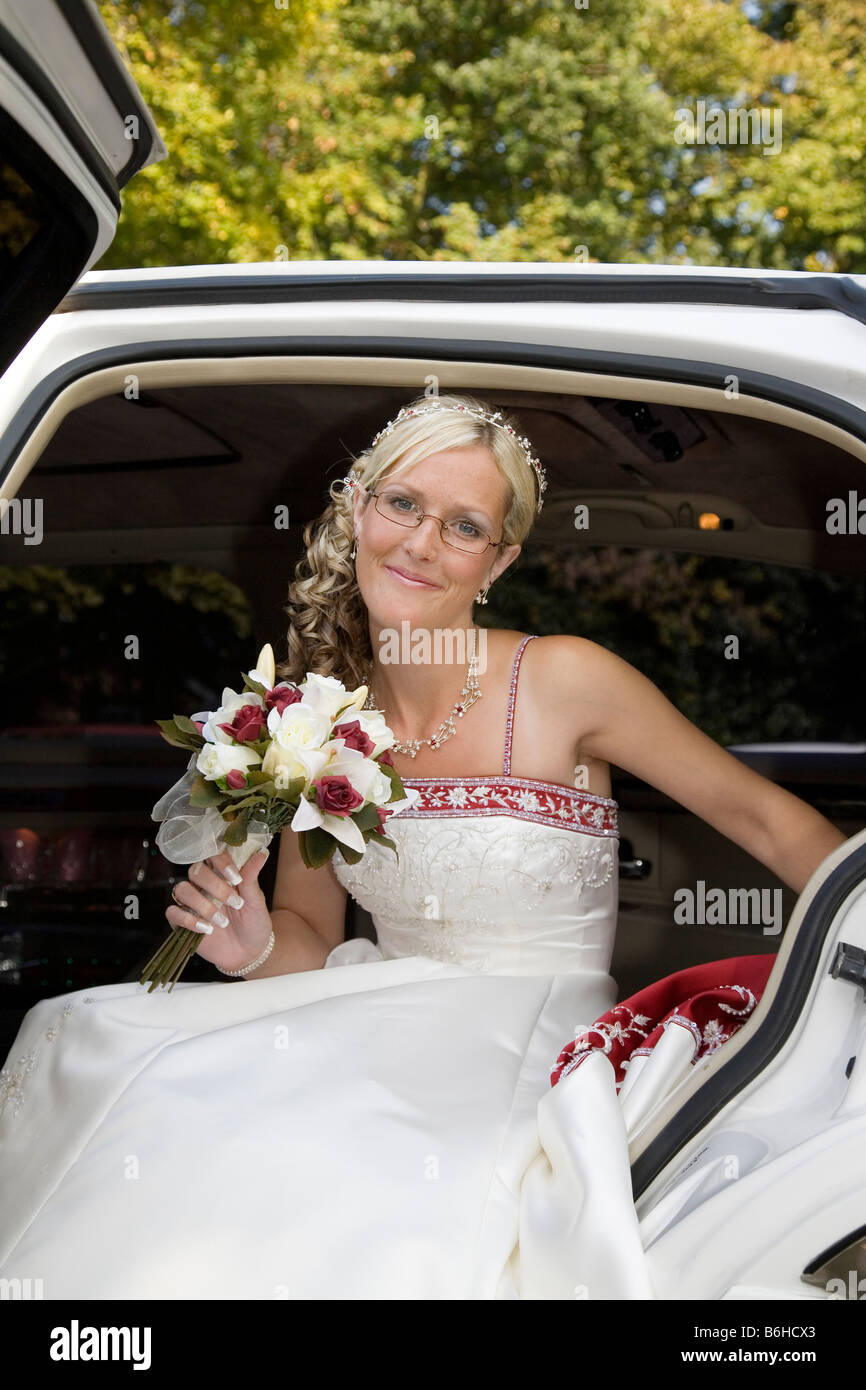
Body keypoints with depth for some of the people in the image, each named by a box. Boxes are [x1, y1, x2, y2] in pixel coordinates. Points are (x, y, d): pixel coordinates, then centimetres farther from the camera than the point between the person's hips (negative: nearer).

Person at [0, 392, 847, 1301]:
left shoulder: (564, 680, -12)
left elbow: (765, 819, -4)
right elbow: (312, 932, 8)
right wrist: (258, 946, -13)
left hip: (542, 1047, -4)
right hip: (390, 1028, 4)